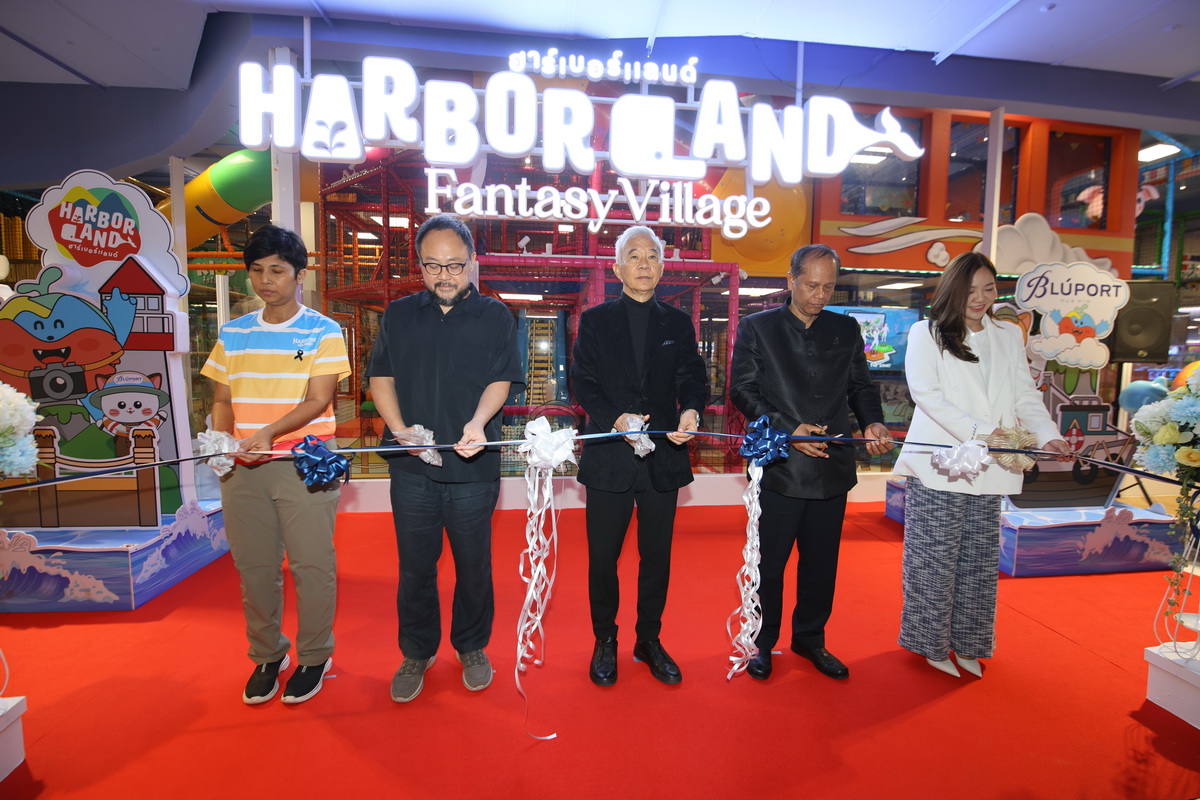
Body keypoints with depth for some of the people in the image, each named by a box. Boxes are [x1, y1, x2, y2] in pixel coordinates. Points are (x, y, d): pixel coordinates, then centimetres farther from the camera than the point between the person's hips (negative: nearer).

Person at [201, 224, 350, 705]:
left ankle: (313, 657, 21)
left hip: (304, 464, -4)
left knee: (313, 566, 1)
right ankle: (266, 655, 31)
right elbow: (222, 400, 15)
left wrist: (269, 432, -23)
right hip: (242, 468, 4)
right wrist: (220, 442, -5)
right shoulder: (233, 334, 13)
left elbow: (317, 400, -9)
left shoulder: (323, 332, -1)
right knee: (254, 567, 12)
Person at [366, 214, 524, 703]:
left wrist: (478, 422, -20)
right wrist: (399, 427, -5)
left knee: (474, 564, 10)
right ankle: (417, 653, 30)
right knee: (414, 566, 10)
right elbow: (380, 376, 10)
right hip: (411, 466, 2)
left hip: (474, 465, -1)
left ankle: (472, 648, 31)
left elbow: (501, 379, -2)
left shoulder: (495, 317, 4)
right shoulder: (398, 315, 11)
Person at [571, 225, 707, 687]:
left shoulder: (678, 324, 10)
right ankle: (605, 642, 29)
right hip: (609, 458, -1)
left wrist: (691, 411, -19)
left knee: (657, 555, 13)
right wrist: (616, 419, -20)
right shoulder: (595, 321, 4)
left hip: (663, 457, 2)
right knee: (603, 556, 9)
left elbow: (693, 380, 4)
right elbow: (583, 383, -3)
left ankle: (649, 640, 32)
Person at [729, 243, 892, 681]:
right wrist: (789, 430, -16)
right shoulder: (756, 328, 0)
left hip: (832, 467, 4)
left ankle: (810, 638, 36)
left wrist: (873, 421, -8)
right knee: (769, 561, 8)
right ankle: (762, 641, 28)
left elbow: (861, 386, 13)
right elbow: (742, 390, -5)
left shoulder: (846, 329, 10)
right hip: (779, 468, -3)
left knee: (821, 561, 15)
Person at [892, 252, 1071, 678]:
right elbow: (926, 394, -11)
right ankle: (932, 643, 16)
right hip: (938, 467, -4)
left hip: (987, 471, 5)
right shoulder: (927, 334, 1)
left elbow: (1026, 395, 10)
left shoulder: (1009, 336, 17)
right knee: (935, 560, 1)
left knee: (979, 561, 10)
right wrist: (980, 430, -21)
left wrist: (1047, 435, -10)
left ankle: (966, 644, 25)